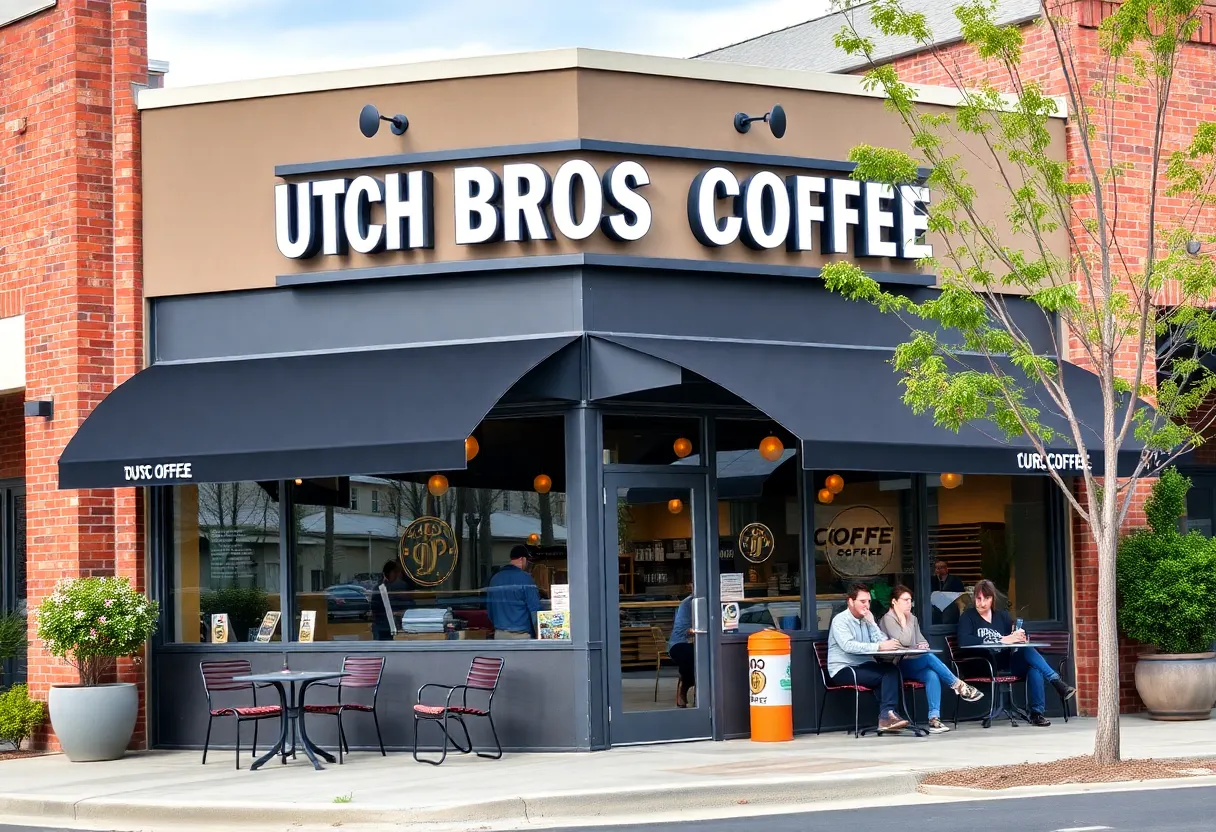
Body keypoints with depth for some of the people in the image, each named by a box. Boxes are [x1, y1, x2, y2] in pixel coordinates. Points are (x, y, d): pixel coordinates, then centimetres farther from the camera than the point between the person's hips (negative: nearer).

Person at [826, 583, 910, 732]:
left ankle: (887, 715, -32)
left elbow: (882, 641, 3)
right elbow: (848, 645, -25)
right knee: (885, 675, -25)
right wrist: (879, 646, -32)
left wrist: (871, 622, -6)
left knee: (891, 669, -23)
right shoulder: (840, 620, -6)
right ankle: (887, 714, -19)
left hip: (863, 666, 6)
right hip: (843, 670, -6)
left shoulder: (866, 620, 16)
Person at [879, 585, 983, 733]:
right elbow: (904, 641, -18)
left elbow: (921, 640, 21)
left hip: (913, 665, 6)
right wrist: (903, 620, -8)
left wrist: (923, 645, -2)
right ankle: (959, 686, -25)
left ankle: (934, 718, -39)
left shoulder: (912, 618, 18)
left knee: (932, 675, -30)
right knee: (929, 657, -32)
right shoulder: (888, 619, -6)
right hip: (897, 666, -6)